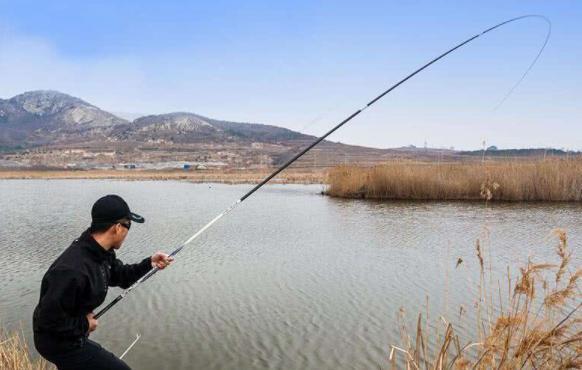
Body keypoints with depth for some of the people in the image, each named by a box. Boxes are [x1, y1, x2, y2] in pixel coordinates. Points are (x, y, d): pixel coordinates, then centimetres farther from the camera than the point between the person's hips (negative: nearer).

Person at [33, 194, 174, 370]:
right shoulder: (73, 270, -35)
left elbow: (120, 276, 9)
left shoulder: (102, 252, -6)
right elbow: (49, 317, -31)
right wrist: (83, 325, -18)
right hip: (59, 341, -9)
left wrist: (149, 263, -4)